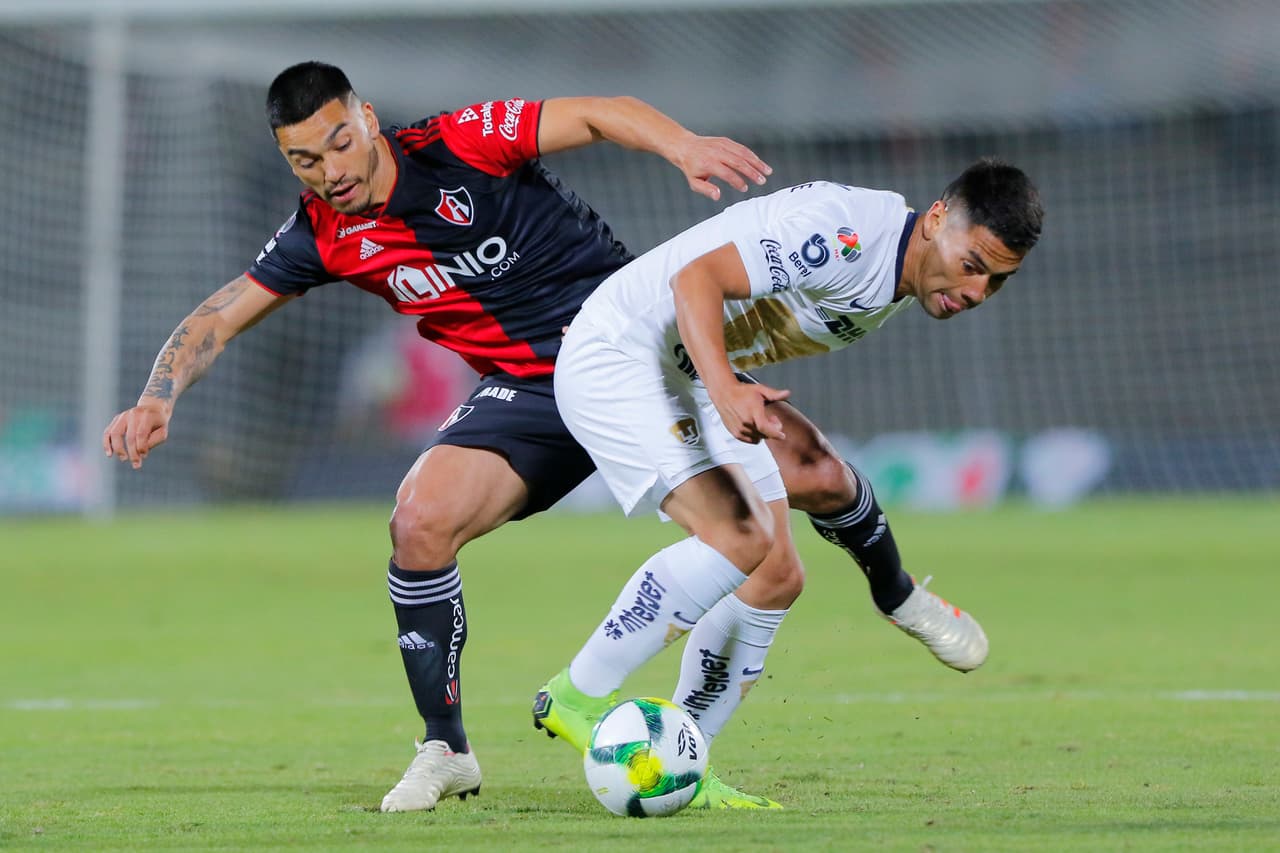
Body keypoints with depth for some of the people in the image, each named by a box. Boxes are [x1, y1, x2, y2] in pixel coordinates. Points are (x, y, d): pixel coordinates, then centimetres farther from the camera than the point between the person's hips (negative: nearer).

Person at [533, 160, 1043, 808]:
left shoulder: (906, 273, 4)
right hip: (615, 356, -10)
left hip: (695, 376, 10)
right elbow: (695, 277, -31)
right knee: (738, 538, -24)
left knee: (777, 576, 2)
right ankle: (578, 695, -12)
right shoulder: (847, 231, -27)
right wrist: (728, 394, -44)